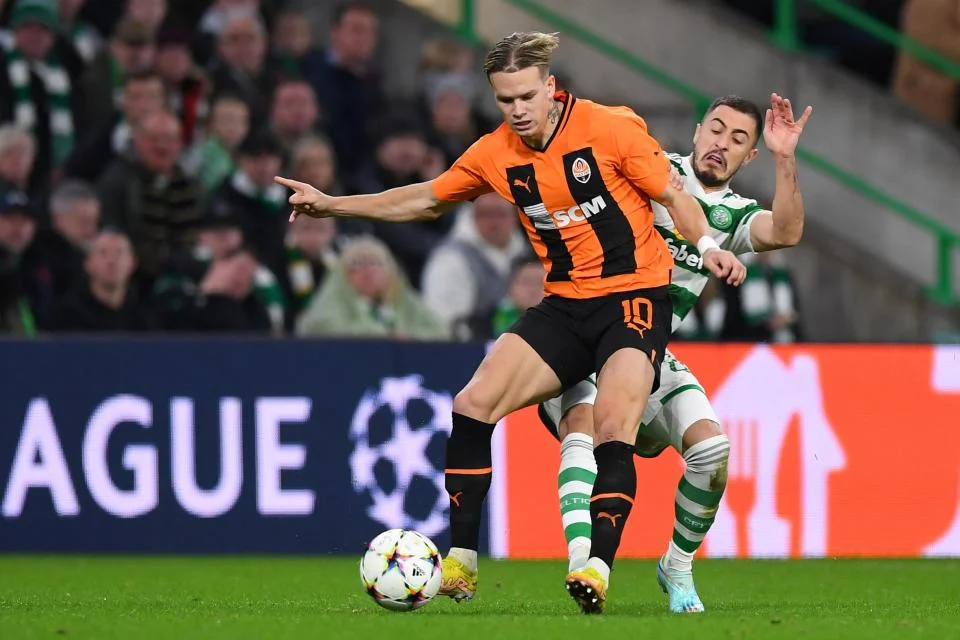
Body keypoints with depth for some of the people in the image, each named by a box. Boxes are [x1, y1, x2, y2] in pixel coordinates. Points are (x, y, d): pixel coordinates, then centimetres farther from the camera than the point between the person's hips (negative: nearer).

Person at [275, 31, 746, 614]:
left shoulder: (611, 129, -12)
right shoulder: (496, 155, 2)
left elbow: (675, 197, -3)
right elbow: (426, 200, 17)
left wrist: (707, 246, -20)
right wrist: (332, 205, 14)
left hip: (635, 296, -5)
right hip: (564, 305, 5)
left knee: (614, 426, -27)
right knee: (474, 404, -9)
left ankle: (598, 569, -27)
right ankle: (460, 565, -3)